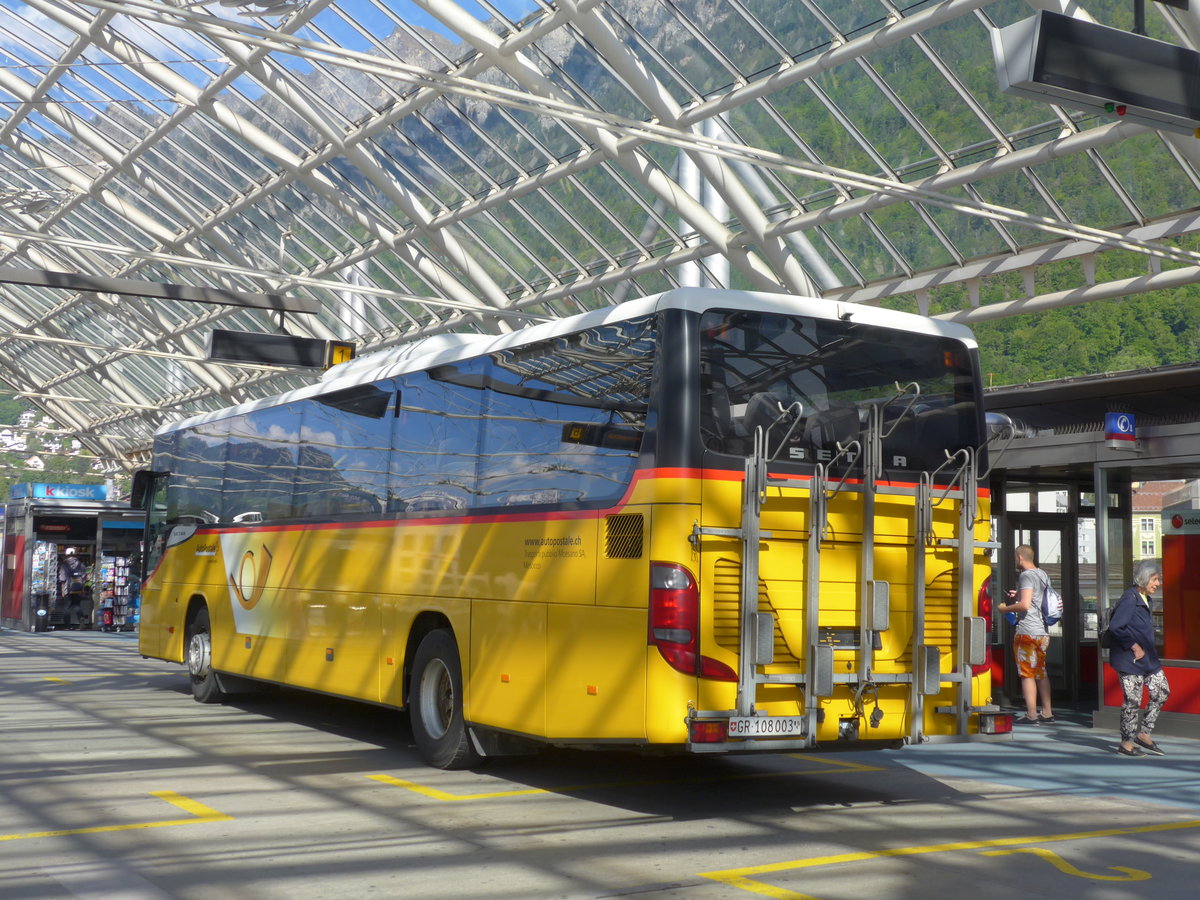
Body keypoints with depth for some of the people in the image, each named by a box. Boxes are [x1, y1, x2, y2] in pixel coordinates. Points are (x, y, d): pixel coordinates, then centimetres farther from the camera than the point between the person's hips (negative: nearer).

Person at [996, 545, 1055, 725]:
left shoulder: (1026, 576, -13)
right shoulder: (1043, 575, 14)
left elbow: (1025, 605, -21)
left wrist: (1005, 608, -7)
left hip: (1027, 632, -9)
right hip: (1043, 631, 9)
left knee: (1027, 674, -5)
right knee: (1041, 673, 14)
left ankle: (1031, 715, -6)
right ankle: (1047, 713, 16)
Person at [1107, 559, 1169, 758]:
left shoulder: (1145, 599, 12)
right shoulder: (1130, 598, -16)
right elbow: (1115, 627, -23)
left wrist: (1144, 649, 10)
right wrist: (1134, 647, -18)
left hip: (1146, 657, 9)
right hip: (1129, 659, -9)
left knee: (1162, 691, 8)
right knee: (1133, 700, -4)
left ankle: (1144, 734, 17)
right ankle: (1126, 743, 8)